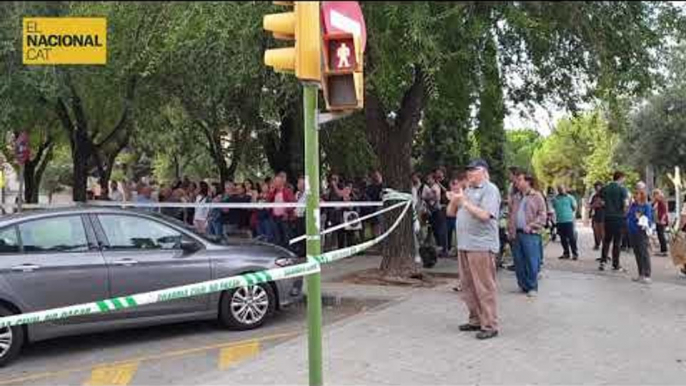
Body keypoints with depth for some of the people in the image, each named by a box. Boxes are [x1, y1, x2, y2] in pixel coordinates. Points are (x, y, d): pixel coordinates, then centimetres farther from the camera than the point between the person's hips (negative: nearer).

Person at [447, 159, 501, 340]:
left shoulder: (490, 190, -7)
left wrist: (465, 202, -15)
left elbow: (484, 215, -20)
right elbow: (452, 212, 20)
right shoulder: (468, 190, 18)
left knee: (484, 287, -5)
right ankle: (476, 320, 24)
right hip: (464, 245, 9)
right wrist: (454, 202, 0)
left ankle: (490, 326, 1)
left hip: (481, 246, -9)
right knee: (468, 286, 13)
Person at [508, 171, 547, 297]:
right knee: (518, 262, 7)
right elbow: (510, 215, 19)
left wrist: (531, 226, -14)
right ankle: (523, 285, 18)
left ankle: (532, 287, 9)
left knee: (531, 262, -3)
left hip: (530, 235, -5)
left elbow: (542, 215, -5)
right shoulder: (515, 197, 16)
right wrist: (510, 230, 8)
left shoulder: (537, 196, 0)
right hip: (516, 234, 5)